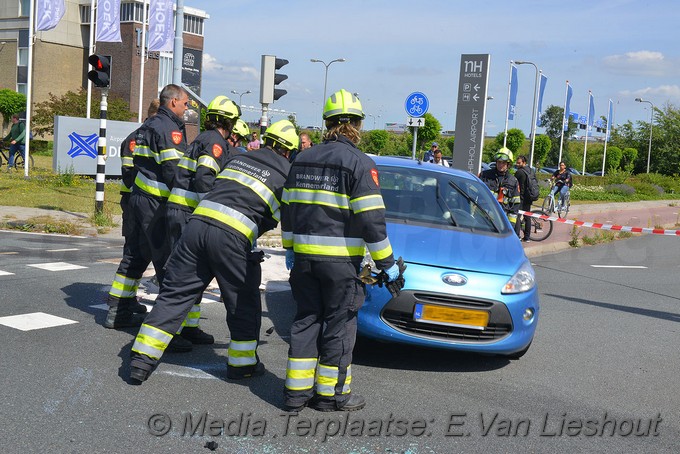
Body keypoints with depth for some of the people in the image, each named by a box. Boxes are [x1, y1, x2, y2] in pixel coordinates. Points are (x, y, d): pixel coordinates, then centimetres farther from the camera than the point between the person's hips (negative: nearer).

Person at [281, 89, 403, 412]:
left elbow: (288, 210, 15)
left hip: (303, 255, 6)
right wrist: (387, 263, -6)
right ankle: (331, 393, 15)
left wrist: (290, 250, 24)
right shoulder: (359, 163, -9)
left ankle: (297, 390, 17)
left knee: (307, 319, 14)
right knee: (339, 324, 6)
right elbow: (371, 218, -13)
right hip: (340, 259, -6)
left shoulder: (303, 159, 10)